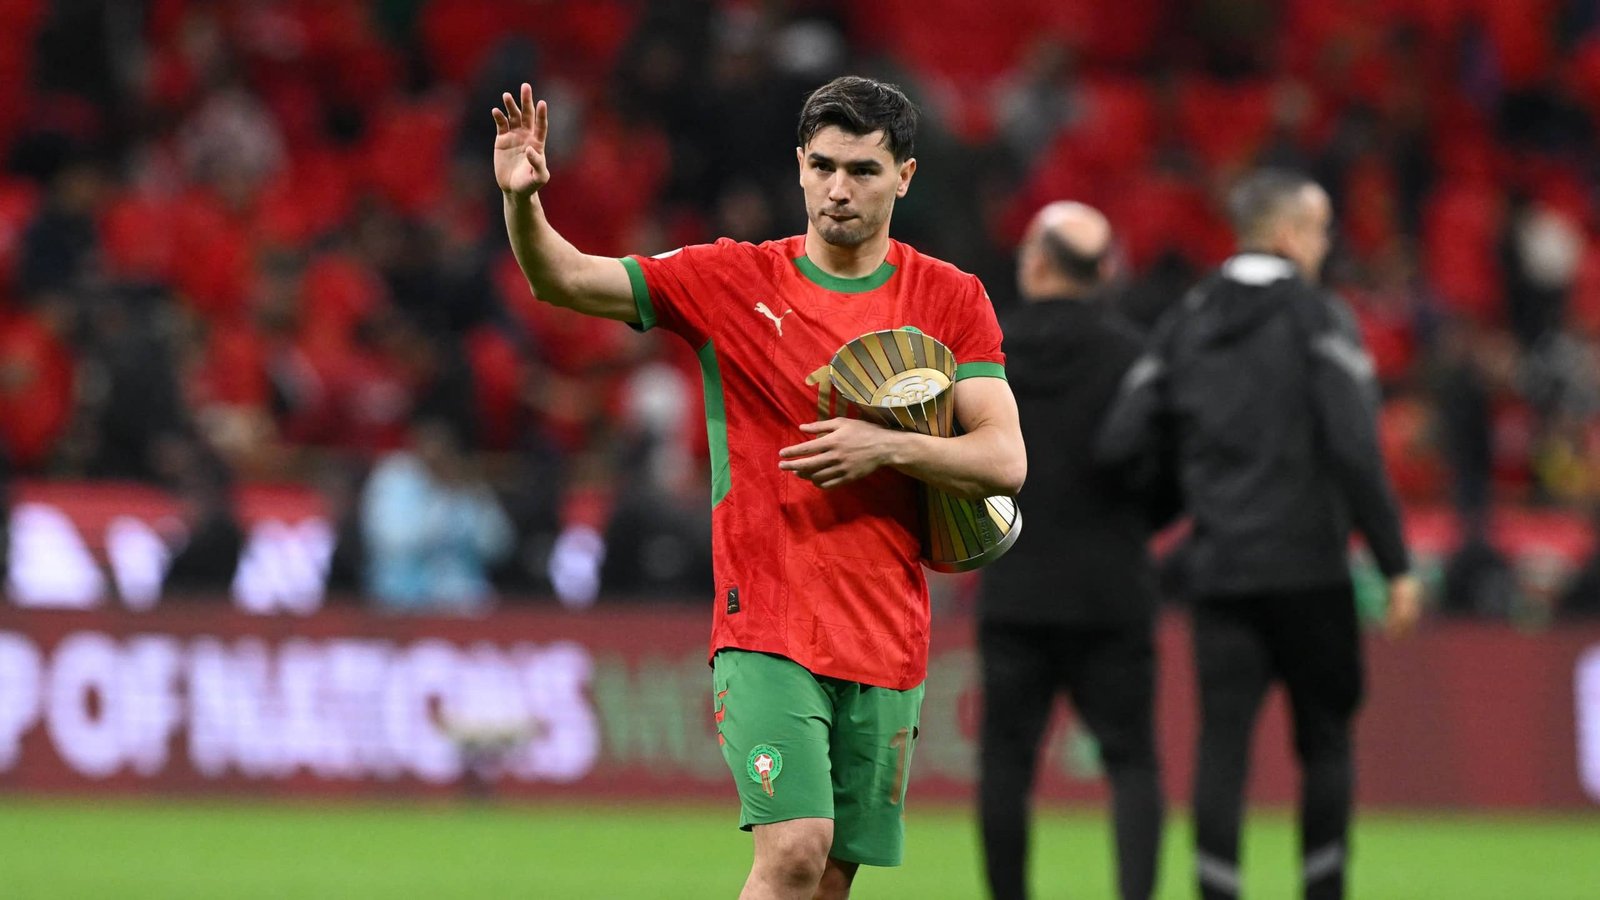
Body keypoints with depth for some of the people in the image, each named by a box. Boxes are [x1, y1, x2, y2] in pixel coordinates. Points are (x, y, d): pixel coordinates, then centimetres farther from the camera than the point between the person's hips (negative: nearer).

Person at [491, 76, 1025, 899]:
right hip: (766, 628, -3)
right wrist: (521, 201, -26)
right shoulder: (731, 281, 1)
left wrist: (885, 448, -17)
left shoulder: (952, 299, 5)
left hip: (887, 638, 3)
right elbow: (562, 280, -6)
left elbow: (1004, 460, -2)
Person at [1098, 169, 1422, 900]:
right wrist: (1395, 565, -11)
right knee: (1325, 742, 9)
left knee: (1222, 743, 0)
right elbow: (1355, 450, -14)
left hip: (1218, 570, 4)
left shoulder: (1184, 323, 10)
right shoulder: (1318, 319, -5)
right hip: (1307, 567, -4)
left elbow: (1118, 442, 1)